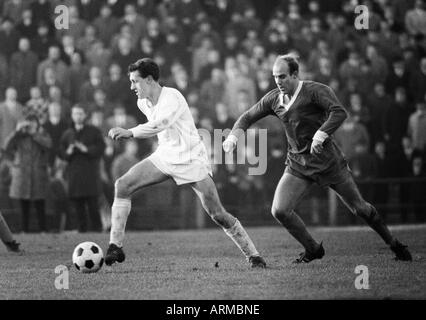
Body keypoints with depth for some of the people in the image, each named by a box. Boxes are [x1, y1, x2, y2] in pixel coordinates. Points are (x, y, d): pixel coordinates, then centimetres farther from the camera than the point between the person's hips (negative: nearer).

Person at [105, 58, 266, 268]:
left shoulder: (171, 98, -23)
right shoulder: (143, 103, 2)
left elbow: (159, 125, -41)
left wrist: (130, 133, -50)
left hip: (192, 161, -7)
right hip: (164, 157, 7)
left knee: (218, 215, -9)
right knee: (122, 185, -12)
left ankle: (253, 256, 6)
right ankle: (115, 247, -10)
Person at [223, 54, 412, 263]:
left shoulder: (315, 91, -14)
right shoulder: (273, 99, 4)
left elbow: (339, 112, -28)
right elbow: (248, 117, 15)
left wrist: (320, 135, -41)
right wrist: (233, 136, -4)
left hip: (326, 159, -5)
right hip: (297, 163, 5)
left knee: (359, 208, 3)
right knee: (279, 211, -11)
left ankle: (394, 245, 24)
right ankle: (313, 249, 10)